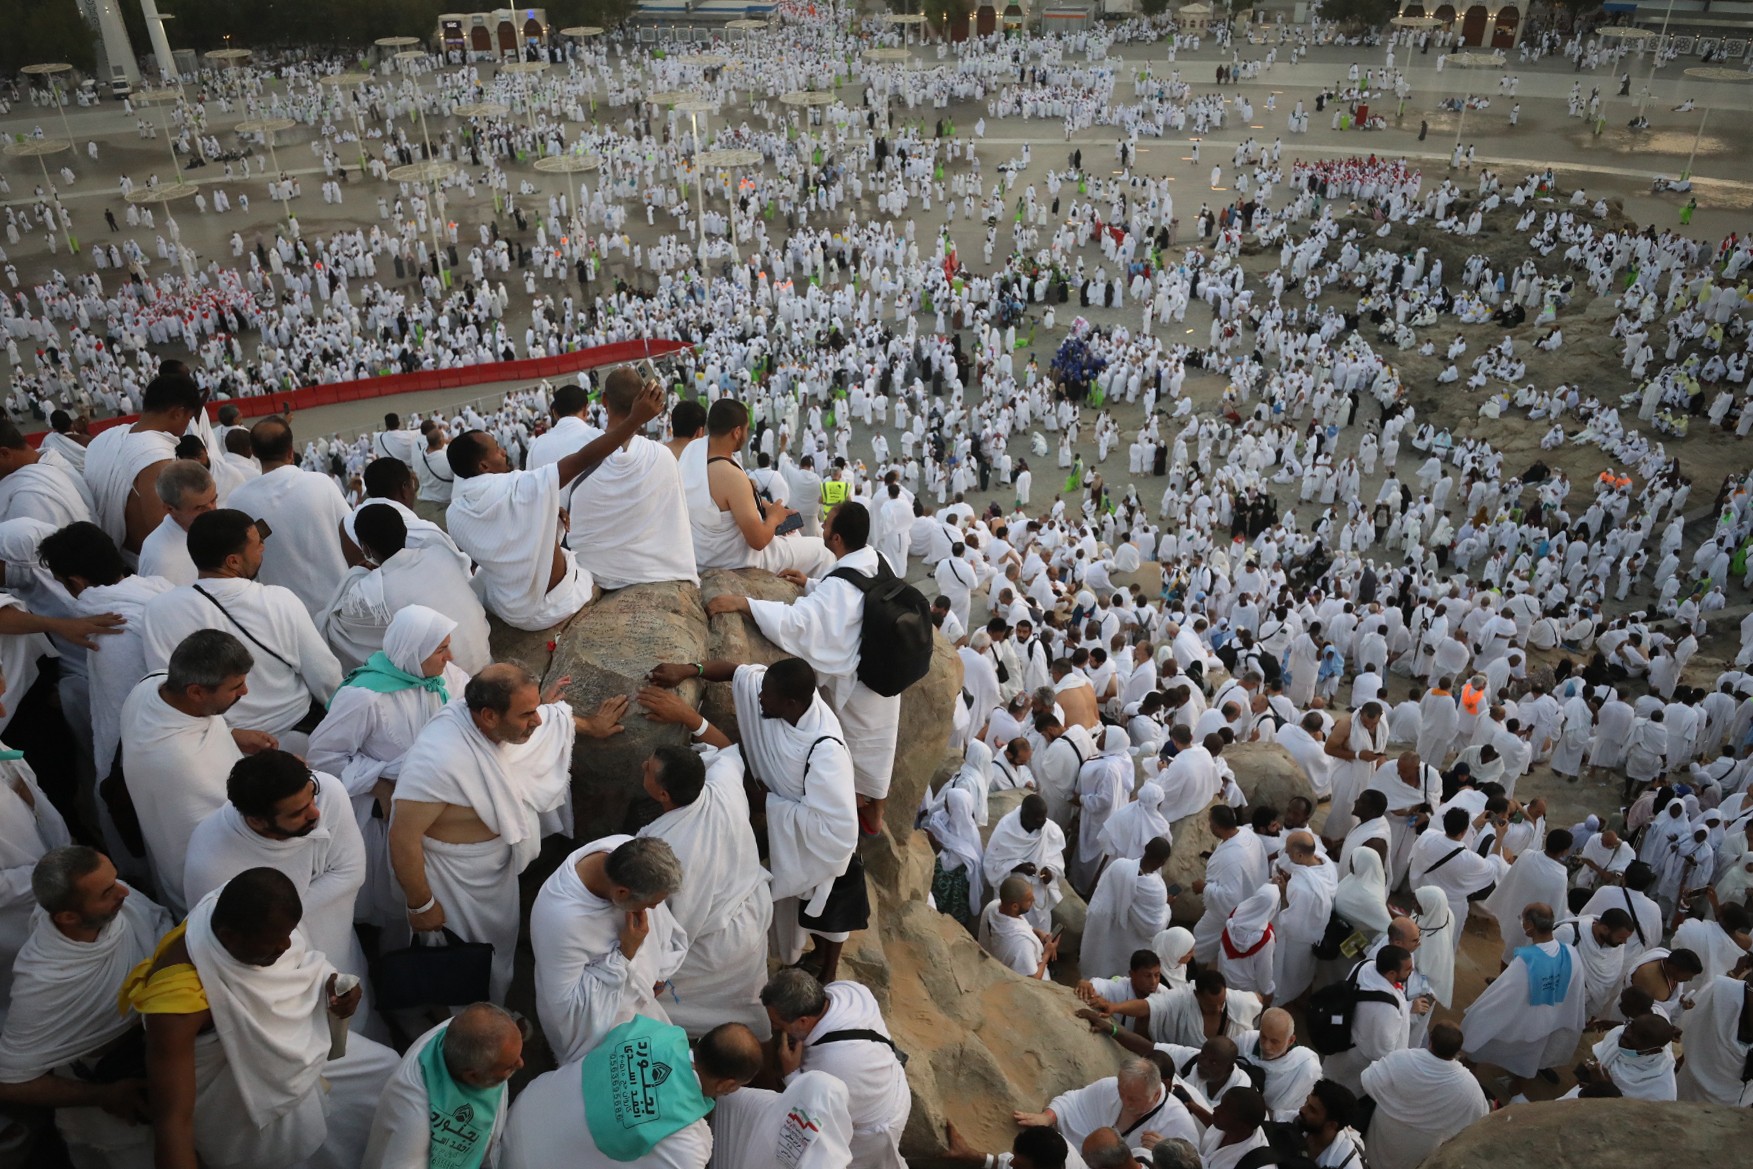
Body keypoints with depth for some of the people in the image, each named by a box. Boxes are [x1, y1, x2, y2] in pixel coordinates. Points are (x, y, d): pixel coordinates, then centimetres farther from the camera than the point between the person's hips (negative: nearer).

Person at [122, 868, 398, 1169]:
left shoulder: (260, 926, -18)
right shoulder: (179, 997, -37)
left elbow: (297, 965, 5)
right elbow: (172, 1121, -38)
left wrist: (331, 983, -15)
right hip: (247, 1112, -6)